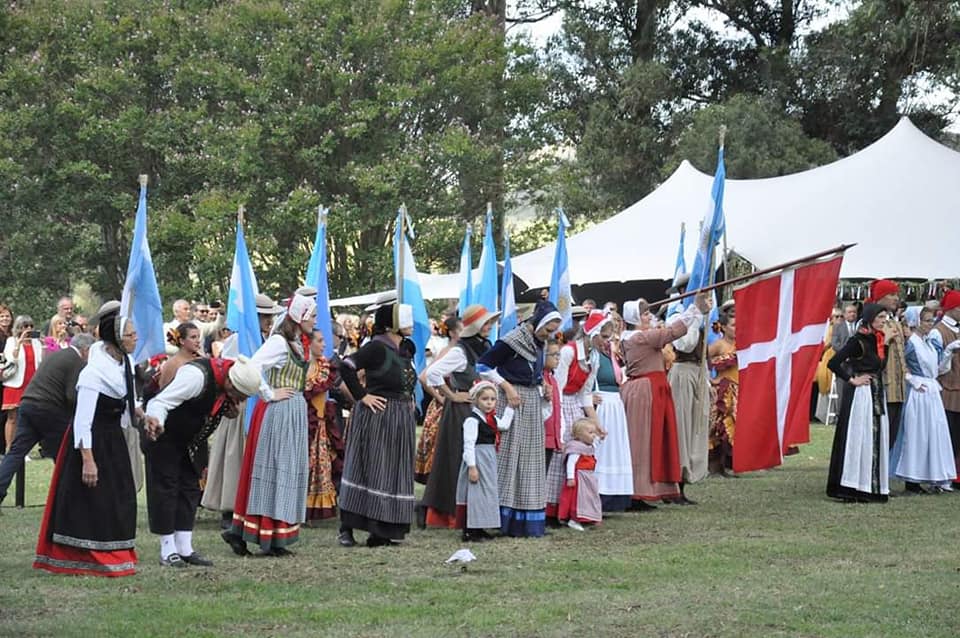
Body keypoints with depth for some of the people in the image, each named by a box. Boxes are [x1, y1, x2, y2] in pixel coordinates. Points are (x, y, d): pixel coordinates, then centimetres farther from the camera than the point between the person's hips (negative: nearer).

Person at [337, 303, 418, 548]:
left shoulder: (406, 348, 12)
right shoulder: (377, 347, -13)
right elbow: (347, 366, -20)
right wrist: (362, 396, -17)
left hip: (401, 418, 8)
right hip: (377, 416, -8)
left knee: (395, 473, 7)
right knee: (369, 470, -6)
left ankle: (381, 532, 12)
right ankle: (346, 528, 1)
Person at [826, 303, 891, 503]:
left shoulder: (878, 339, 11)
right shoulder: (858, 340, -13)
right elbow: (833, 363, -18)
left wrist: (885, 344, 7)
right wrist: (852, 380, -13)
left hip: (876, 394, 9)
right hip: (860, 395, -9)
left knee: (876, 439, 9)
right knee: (858, 438, -7)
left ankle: (872, 488, 14)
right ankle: (852, 488, -2)